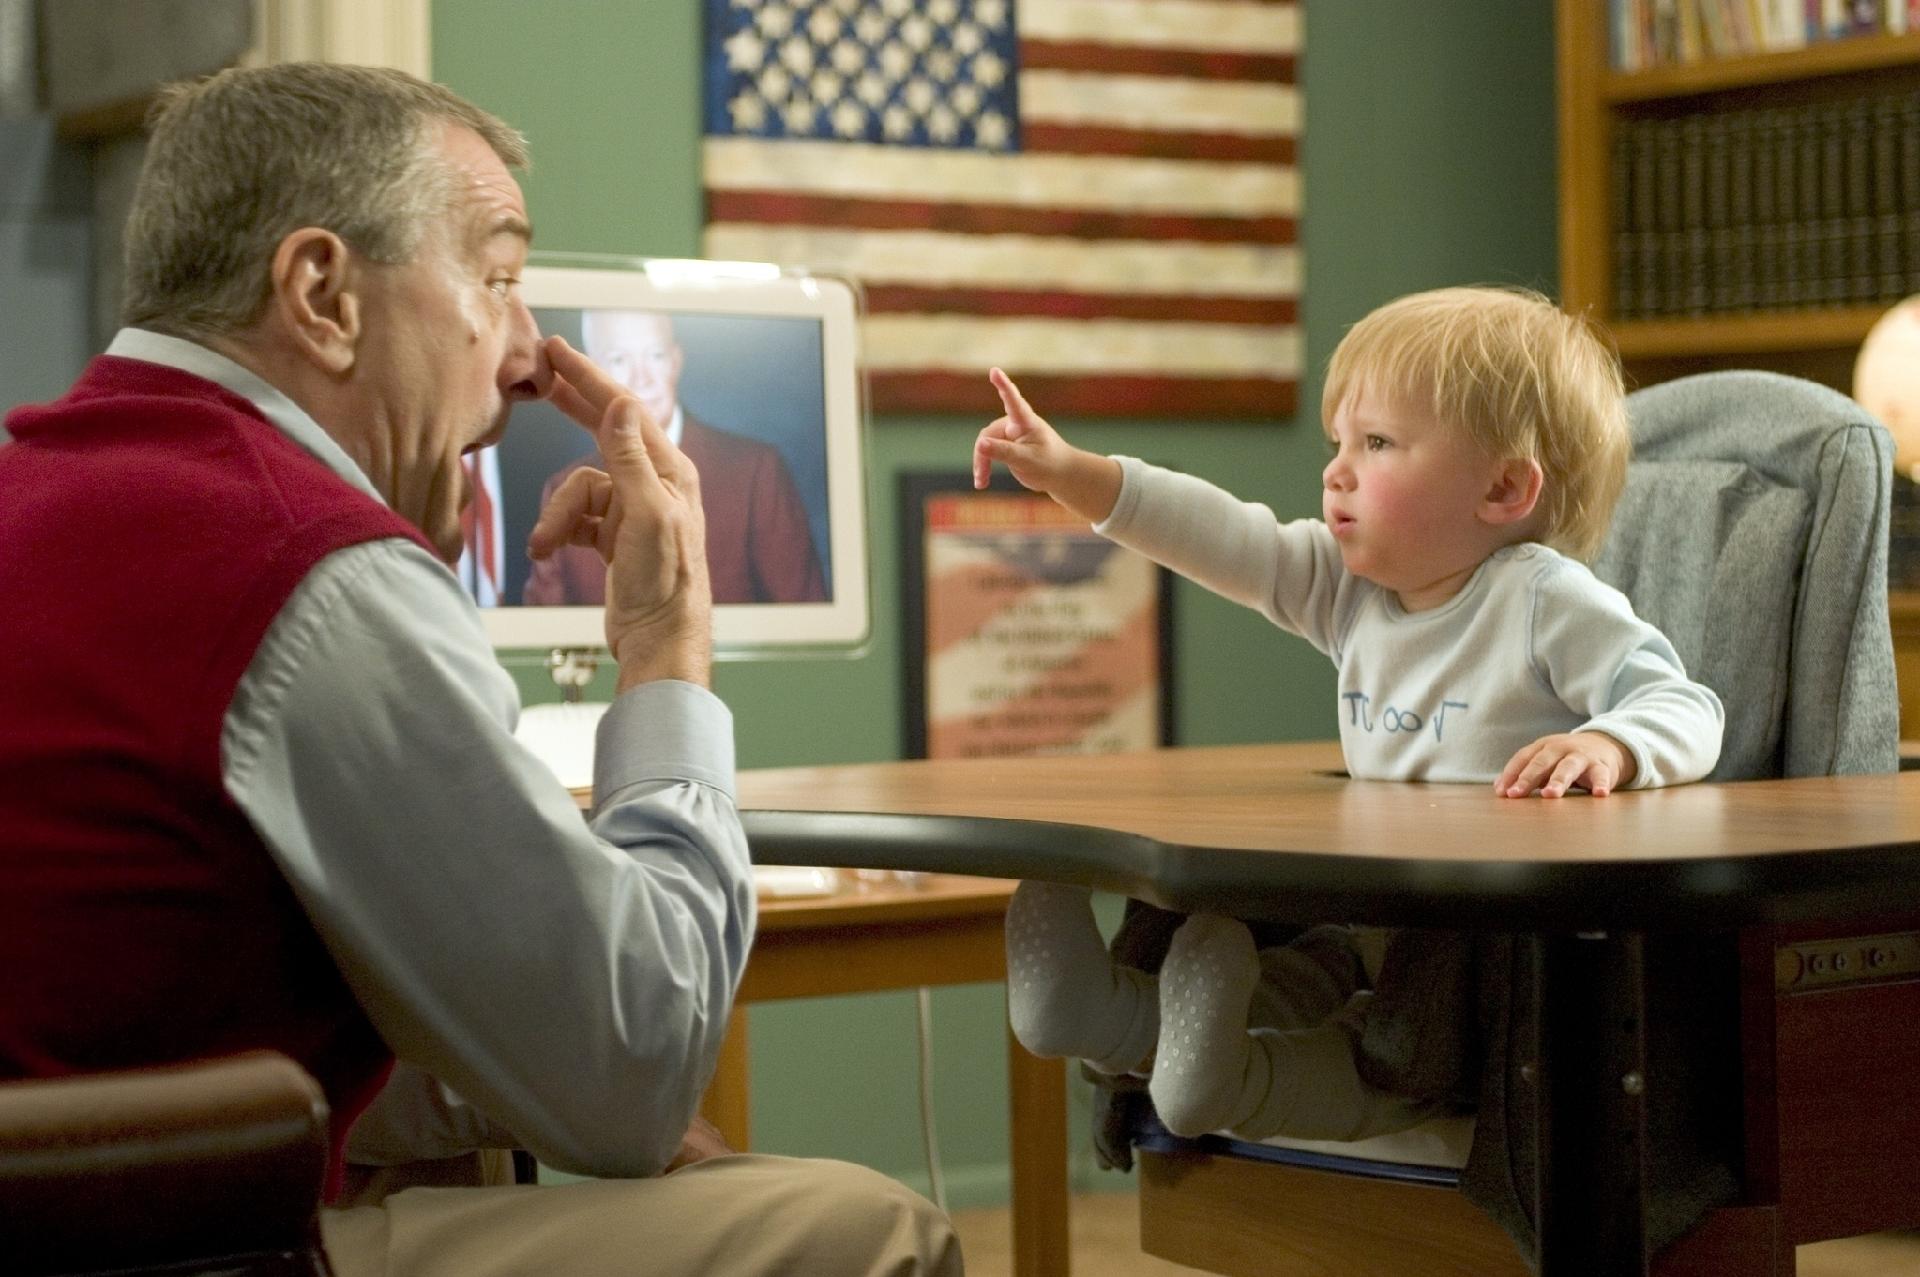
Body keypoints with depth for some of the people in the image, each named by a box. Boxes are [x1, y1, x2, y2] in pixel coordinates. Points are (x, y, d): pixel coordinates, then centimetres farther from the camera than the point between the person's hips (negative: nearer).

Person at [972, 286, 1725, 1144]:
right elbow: (1231, 543, 7)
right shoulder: (1348, 588, 11)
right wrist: (1072, 476, -1)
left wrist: (1608, 748, -40)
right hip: (1371, 931, 8)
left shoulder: (1547, 604, -11)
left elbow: (1687, 710, -16)